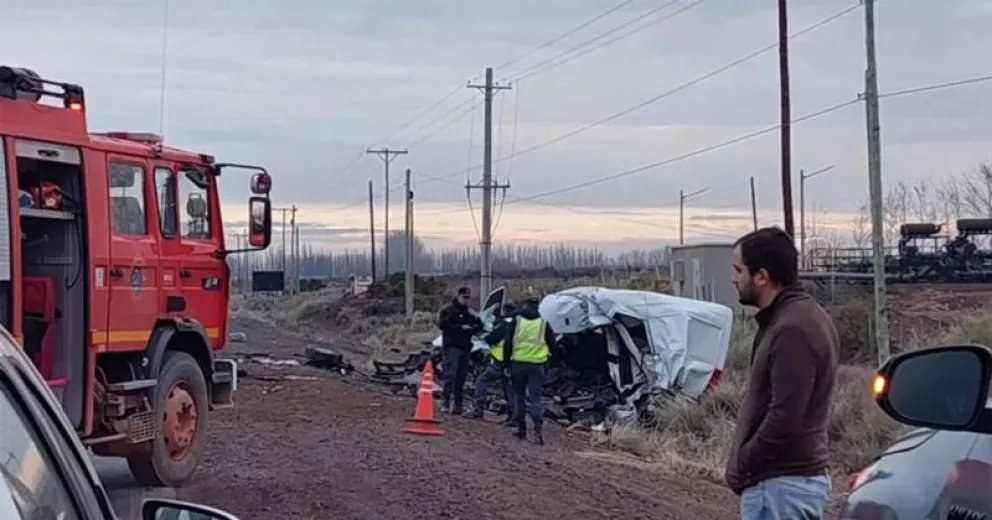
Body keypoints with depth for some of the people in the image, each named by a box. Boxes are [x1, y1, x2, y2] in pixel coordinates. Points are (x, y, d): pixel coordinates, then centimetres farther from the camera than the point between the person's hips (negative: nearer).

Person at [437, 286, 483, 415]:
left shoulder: (470, 312, 22)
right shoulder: (449, 311, 2)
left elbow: (480, 328, 19)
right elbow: (443, 325, -12)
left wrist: (475, 317, 1)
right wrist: (461, 327, -15)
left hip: (465, 347, 6)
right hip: (452, 346, -6)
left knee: (461, 377, 4)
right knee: (451, 374, -18)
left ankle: (457, 405, 6)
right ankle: (445, 401, -20)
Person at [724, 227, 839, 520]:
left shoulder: (793, 330, -20)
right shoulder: (805, 318, 12)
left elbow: (784, 420, -25)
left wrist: (741, 468, -13)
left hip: (780, 484, -10)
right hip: (804, 477, 10)